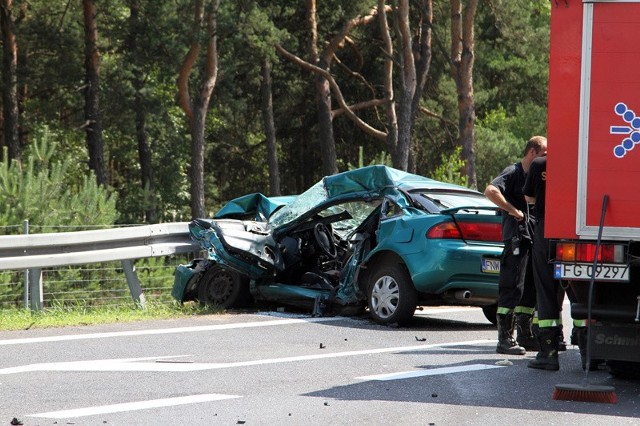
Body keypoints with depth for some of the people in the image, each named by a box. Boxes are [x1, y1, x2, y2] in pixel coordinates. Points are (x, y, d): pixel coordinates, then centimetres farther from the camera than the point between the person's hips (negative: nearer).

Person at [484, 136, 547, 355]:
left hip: (533, 238, 9)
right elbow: (490, 191, -23)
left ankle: (525, 336, 20)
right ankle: (505, 339, -8)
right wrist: (513, 210, -20)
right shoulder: (514, 172, -8)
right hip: (516, 237, -9)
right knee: (512, 289, -9)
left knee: (530, 289, 12)